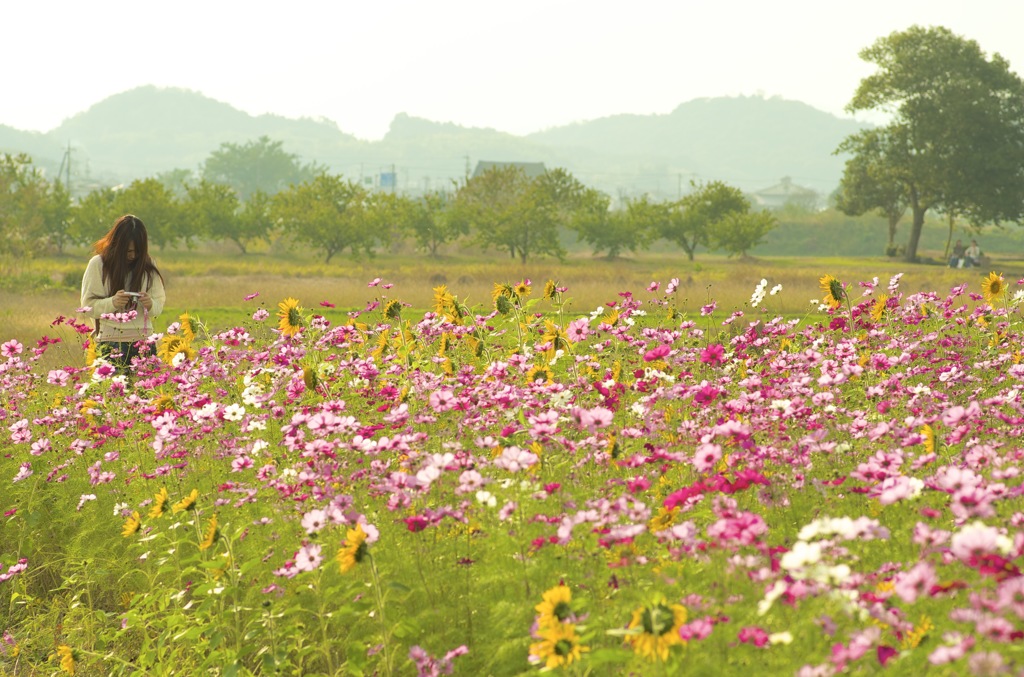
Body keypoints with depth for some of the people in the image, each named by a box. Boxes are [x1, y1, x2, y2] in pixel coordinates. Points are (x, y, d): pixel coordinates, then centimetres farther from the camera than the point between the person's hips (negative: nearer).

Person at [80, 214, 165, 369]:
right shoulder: (98, 265, 1)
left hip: (143, 341, 2)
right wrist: (112, 303, -19)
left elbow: (159, 304, 11)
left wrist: (150, 305, -12)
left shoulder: (148, 267, 8)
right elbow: (88, 305, -2)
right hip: (110, 343, -2)